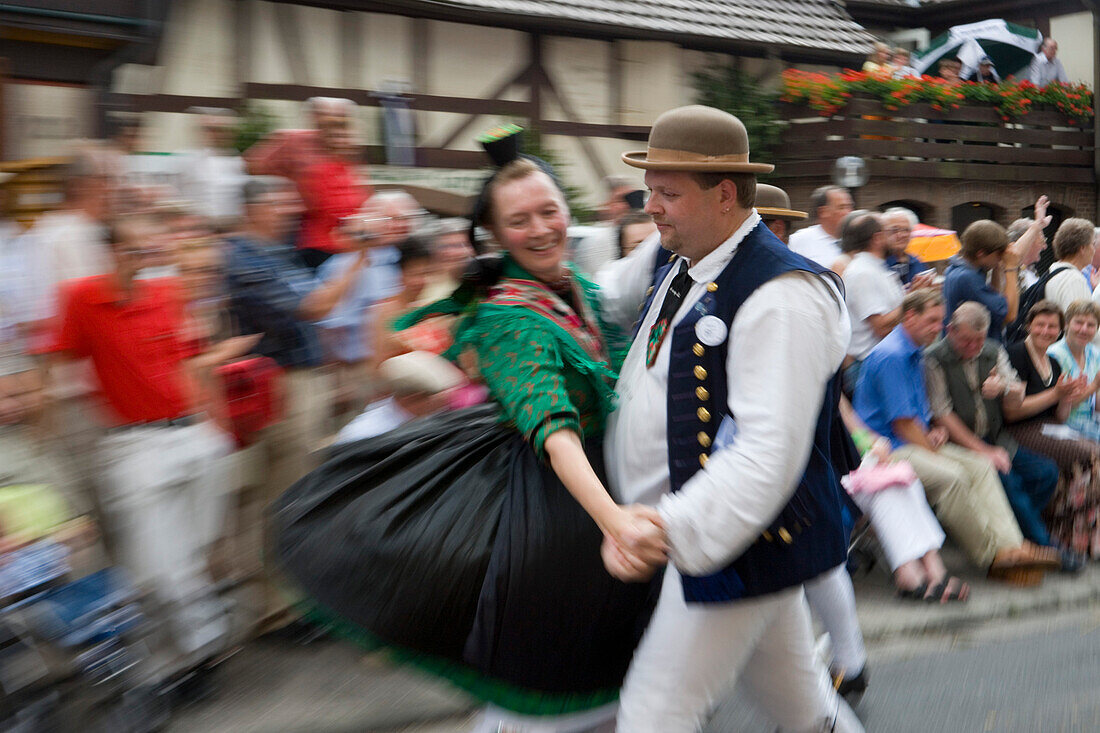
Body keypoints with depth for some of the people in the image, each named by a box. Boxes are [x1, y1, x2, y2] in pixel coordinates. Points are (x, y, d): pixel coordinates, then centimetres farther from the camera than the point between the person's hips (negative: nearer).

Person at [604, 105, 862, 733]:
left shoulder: (783, 297, -22)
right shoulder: (678, 270, 9)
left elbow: (770, 452, -30)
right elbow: (647, 389, 21)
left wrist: (669, 529, -37)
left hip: (743, 546, -9)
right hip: (699, 532, 9)